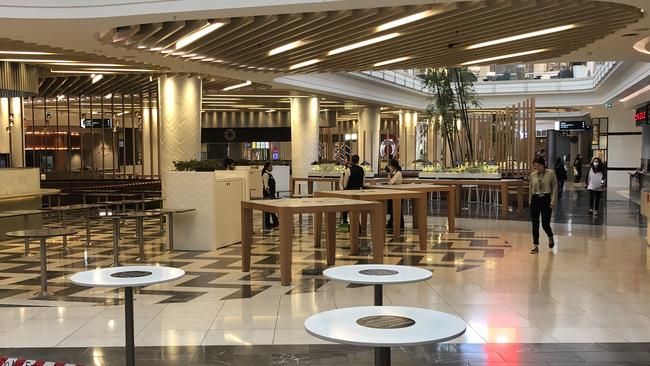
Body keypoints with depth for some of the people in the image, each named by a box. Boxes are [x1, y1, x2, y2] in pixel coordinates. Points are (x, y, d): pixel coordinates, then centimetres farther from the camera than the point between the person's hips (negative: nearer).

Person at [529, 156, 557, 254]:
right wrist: (530, 201, 12)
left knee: (545, 224, -2)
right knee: (535, 224, 0)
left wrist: (553, 201, -11)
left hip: (546, 199, -3)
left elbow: (555, 187, -5)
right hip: (535, 200, 3)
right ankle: (535, 246, 7)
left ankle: (550, 237, 32)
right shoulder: (533, 175, 6)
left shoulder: (551, 173, -5)